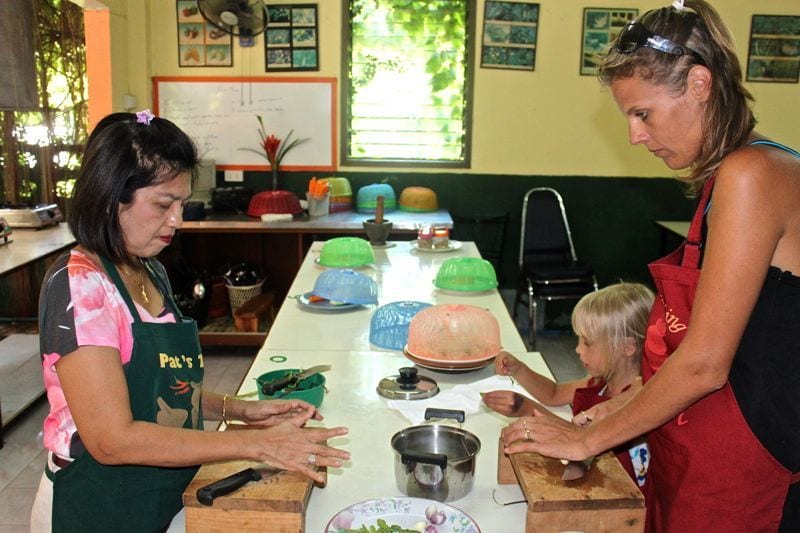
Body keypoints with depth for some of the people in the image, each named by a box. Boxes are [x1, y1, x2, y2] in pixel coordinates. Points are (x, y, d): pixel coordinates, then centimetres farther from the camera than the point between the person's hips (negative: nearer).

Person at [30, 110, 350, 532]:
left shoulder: (152, 272, 4)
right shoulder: (78, 285, -21)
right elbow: (113, 440, -25)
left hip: (163, 499, 7)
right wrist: (256, 444, -25)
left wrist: (239, 410, -3)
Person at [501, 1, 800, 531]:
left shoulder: (751, 174, -19)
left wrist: (589, 438, -11)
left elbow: (703, 365, -21)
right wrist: (632, 404, 8)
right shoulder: (726, 176, 10)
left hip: (738, 480, -8)